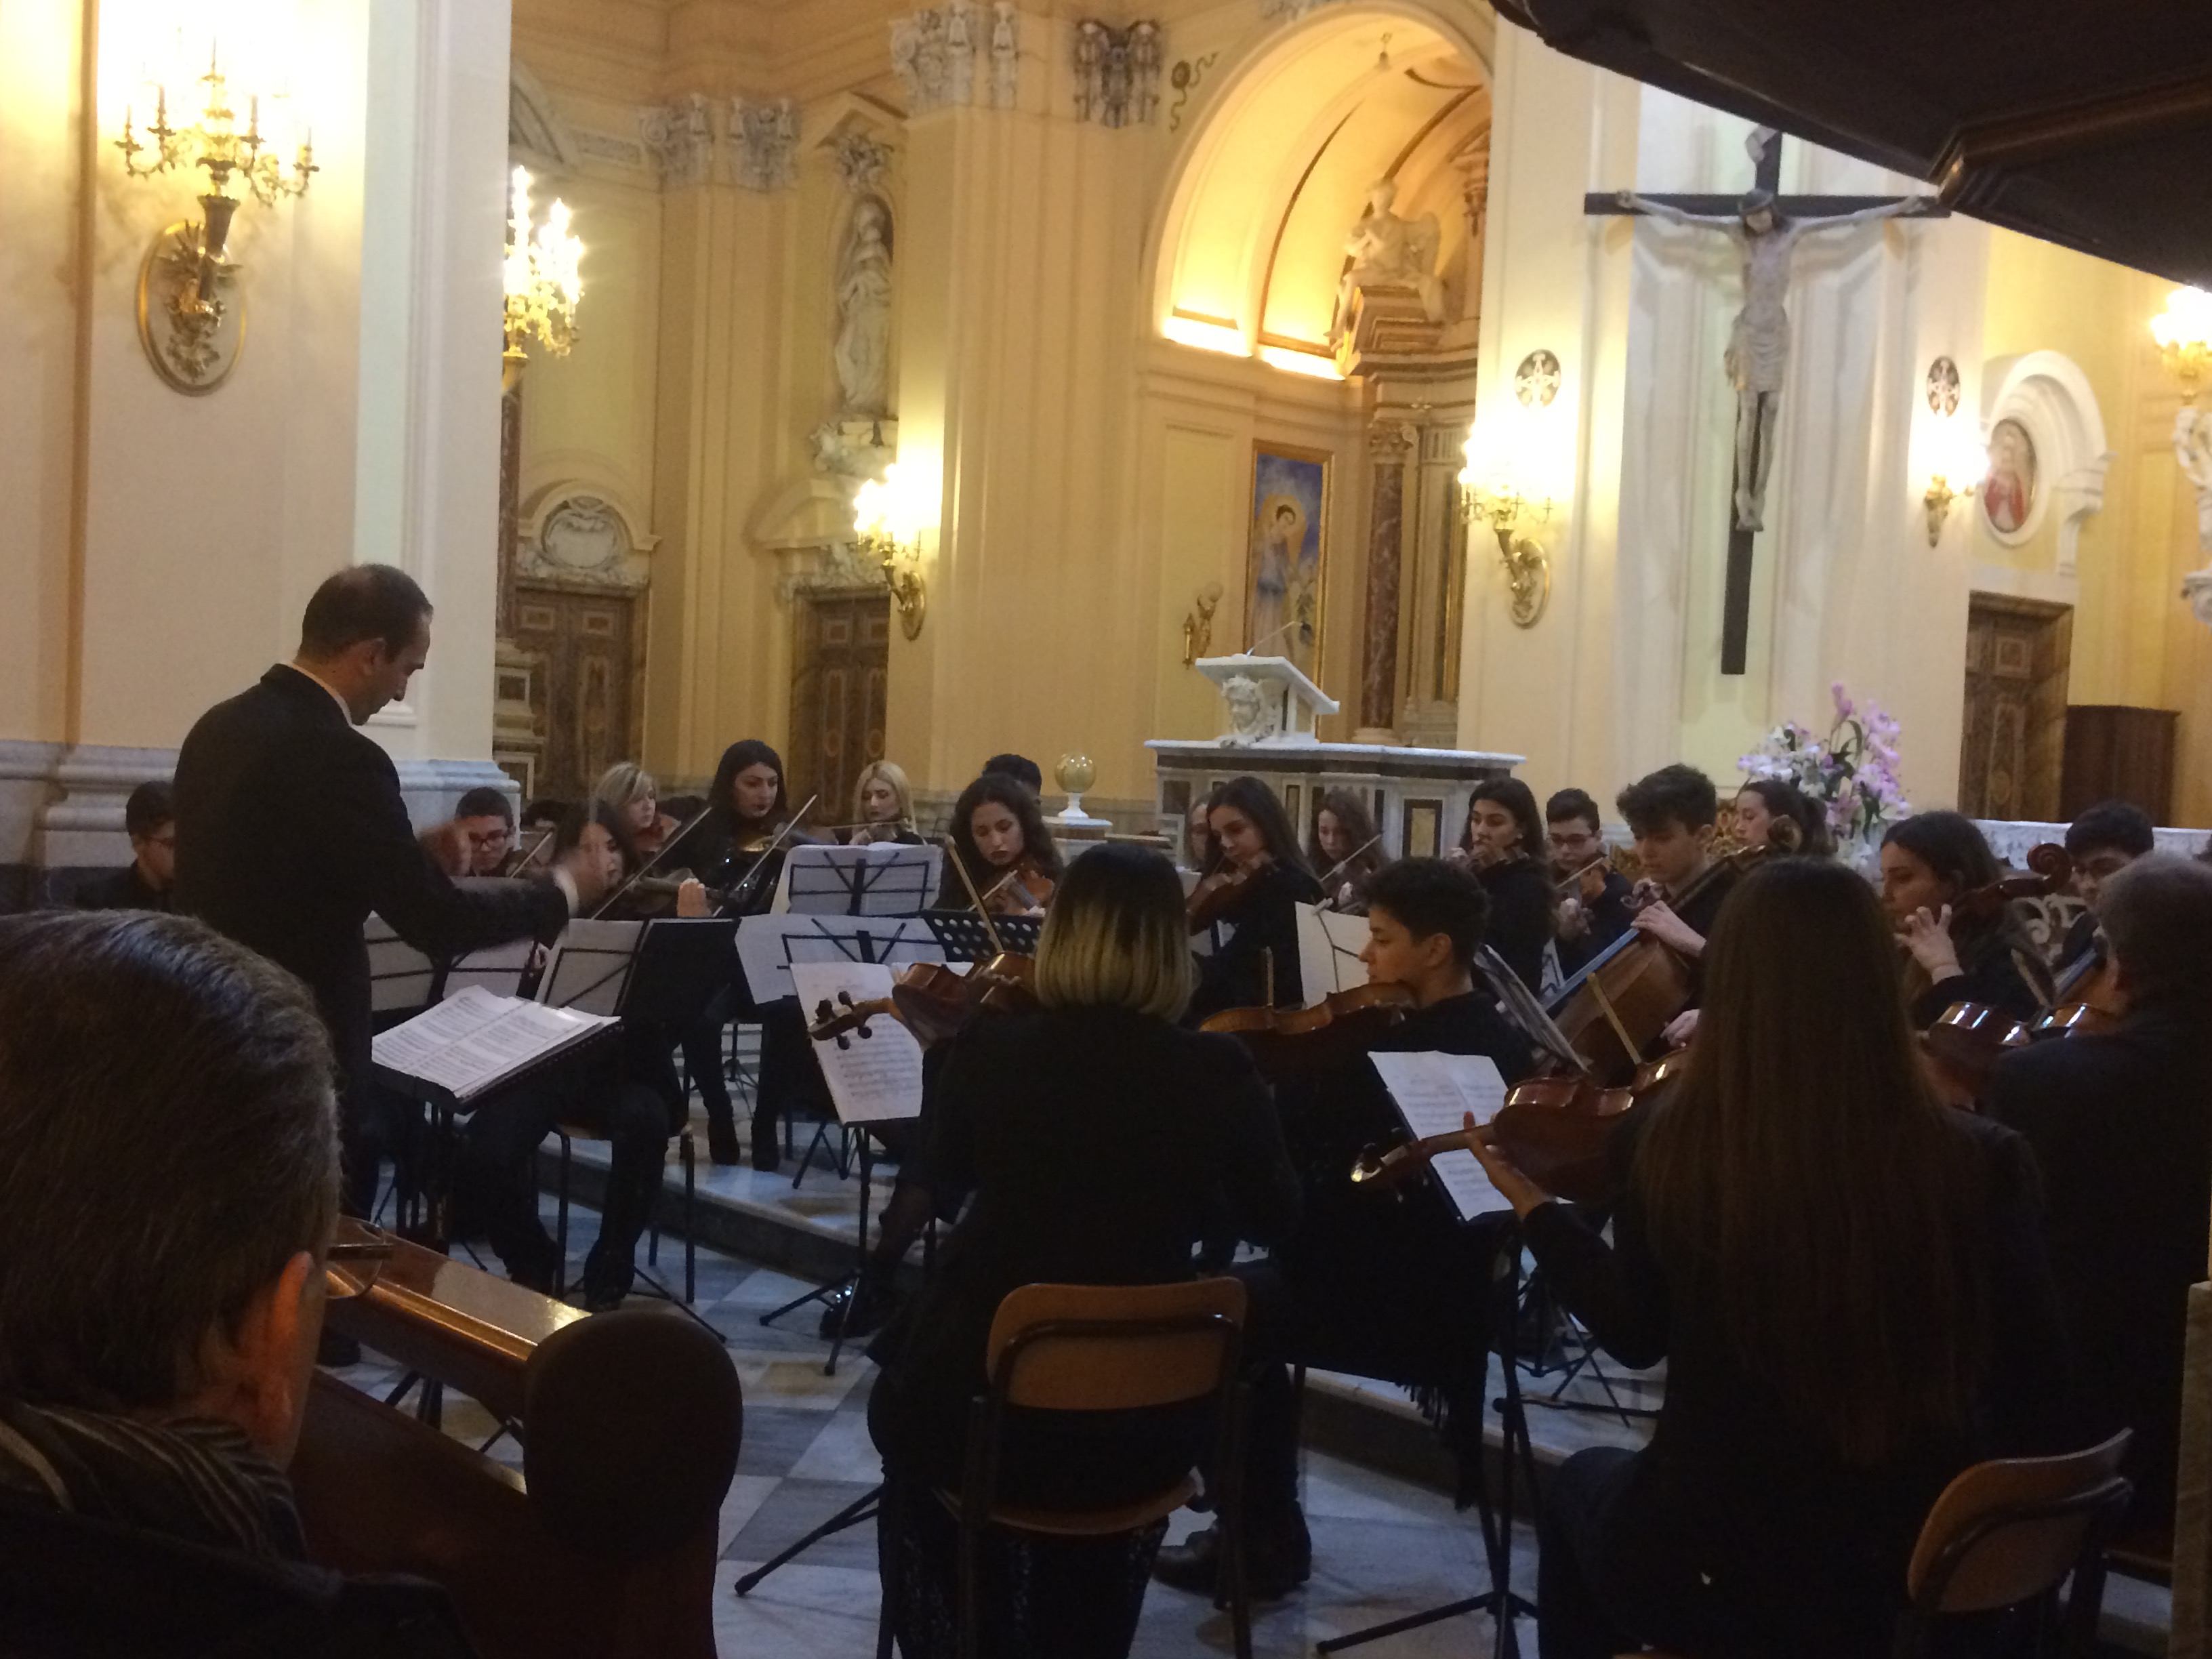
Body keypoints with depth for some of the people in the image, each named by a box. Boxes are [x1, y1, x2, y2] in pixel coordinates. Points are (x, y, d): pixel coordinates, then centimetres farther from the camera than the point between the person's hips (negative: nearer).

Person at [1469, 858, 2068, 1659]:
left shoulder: (1672, 1146, -17)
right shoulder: (1981, 1161, -16)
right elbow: (2036, 1379, -4)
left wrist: (1534, 1203, 13)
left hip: (1715, 1571, -1)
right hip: (1928, 1572, 2)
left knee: (1580, 1486, 32)